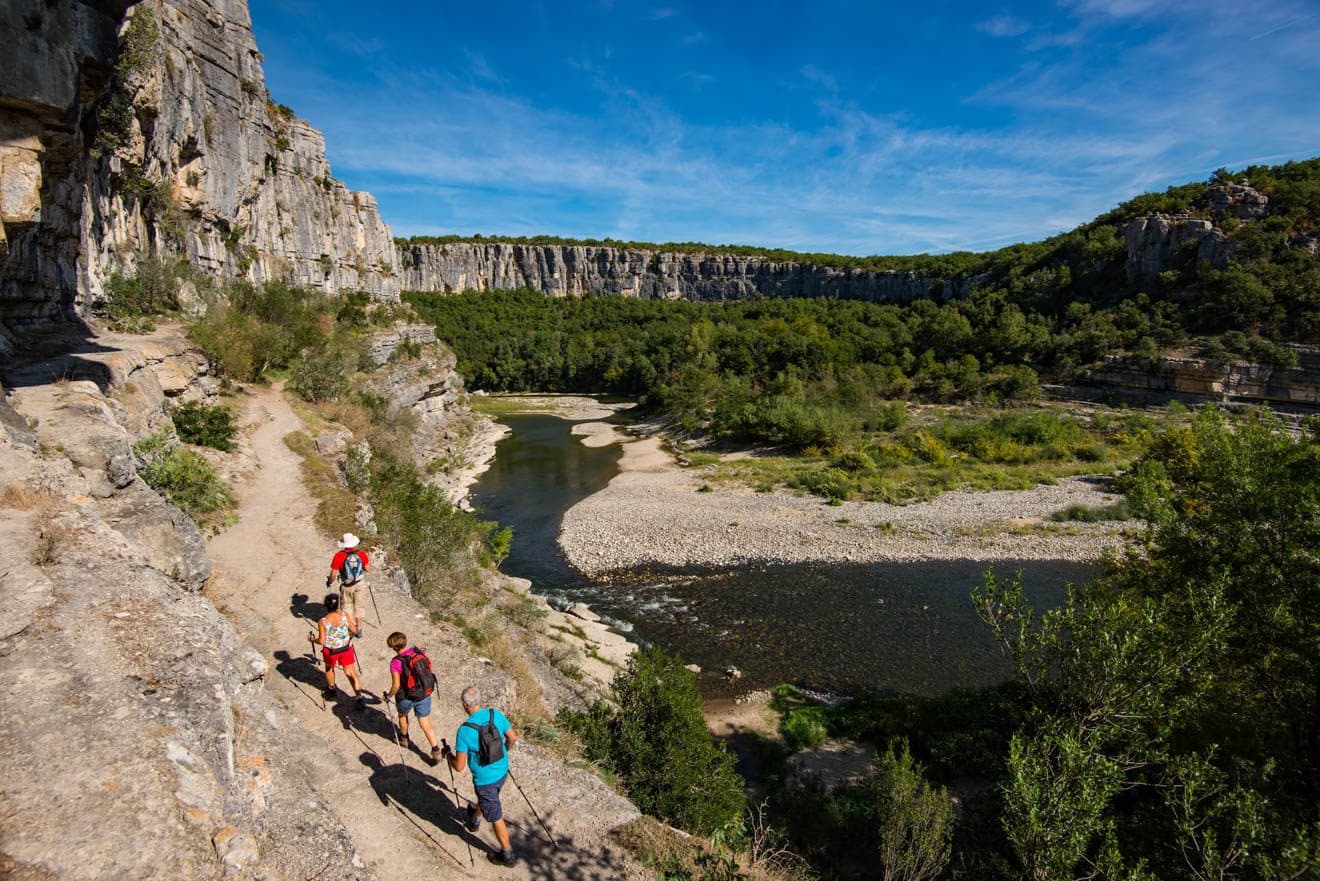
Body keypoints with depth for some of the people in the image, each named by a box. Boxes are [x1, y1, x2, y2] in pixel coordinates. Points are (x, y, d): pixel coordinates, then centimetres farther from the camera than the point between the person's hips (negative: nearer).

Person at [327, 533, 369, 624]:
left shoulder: (339, 556, -21)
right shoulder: (361, 553, -16)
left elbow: (333, 573, -16)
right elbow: (367, 568, -8)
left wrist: (329, 582, 3)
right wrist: (369, 561, 12)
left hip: (346, 586, -1)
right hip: (360, 584, 1)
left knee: (347, 604, 20)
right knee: (358, 604, 18)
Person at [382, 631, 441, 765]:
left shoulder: (396, 662, -22)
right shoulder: (420, 652, -8)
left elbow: (396, 685, -21)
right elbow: (429, 669, 5)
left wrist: (389, 695, -1)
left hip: (406, 697, -3)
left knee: (402, 715, 31)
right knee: (426, 724, 14)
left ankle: (404, 737, 55)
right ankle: (436, 751, 6)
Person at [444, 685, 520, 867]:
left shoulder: (464, 731, -27)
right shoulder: (496, 714, -13)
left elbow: (459, 766, -21)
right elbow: (513, 737, 0)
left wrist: (448, 755, -1)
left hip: (485, 779, -6)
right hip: (502, 771, 6)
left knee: (496, 818, 13)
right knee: (486, 797, 34)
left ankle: (508, 855, 28)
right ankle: (474, 820, 63)